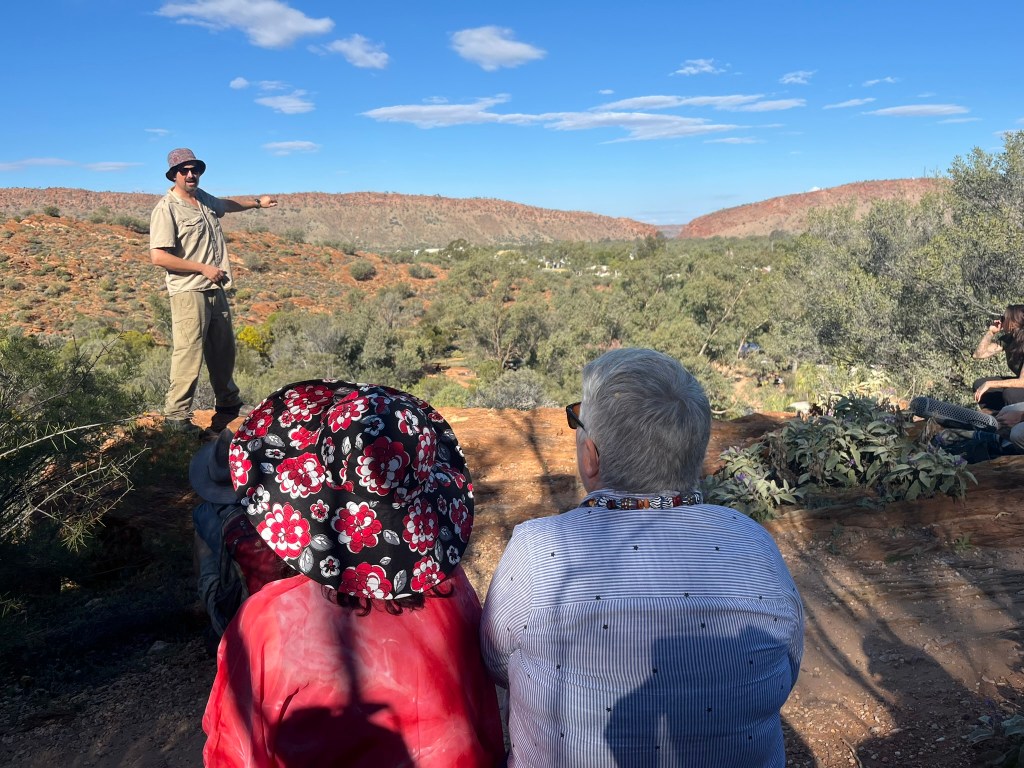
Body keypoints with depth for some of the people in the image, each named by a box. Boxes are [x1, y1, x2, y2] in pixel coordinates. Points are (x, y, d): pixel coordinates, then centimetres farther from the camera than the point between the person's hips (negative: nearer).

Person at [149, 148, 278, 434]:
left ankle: (229, 404, 35)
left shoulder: (203, 198, 13)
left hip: (215, 290, 9)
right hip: (189, 293, -8)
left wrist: (257, 202, 42)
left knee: (223, 351, 19)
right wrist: (203, 268, -17)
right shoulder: (166, 209, -12)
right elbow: (158, 257, -19)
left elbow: (225, 204, 38)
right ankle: (176, 416, -1)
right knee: (189, 356, -11)